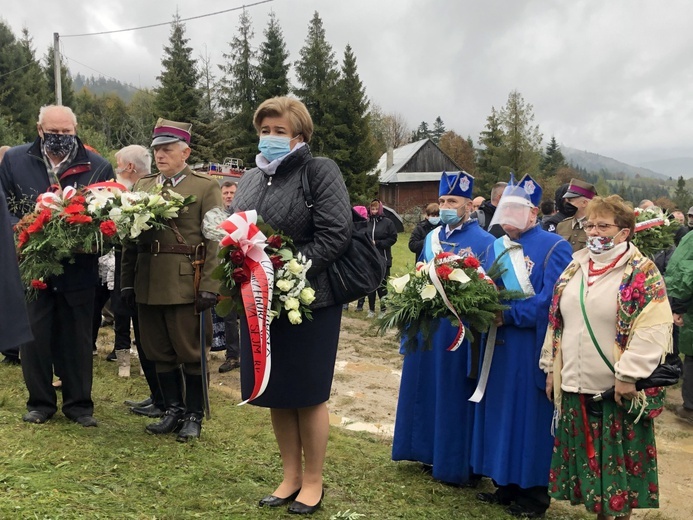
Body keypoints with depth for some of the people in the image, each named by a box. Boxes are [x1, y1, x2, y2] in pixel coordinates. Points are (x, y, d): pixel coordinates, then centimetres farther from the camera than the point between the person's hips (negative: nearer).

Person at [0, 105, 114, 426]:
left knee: (77, 339, 9)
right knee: (34, 337, 7)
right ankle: (40, 402, 23)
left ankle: (79, 404, 21)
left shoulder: (98, 167, 0)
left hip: (79, 269, 0)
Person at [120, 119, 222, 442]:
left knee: (191, 353, 4)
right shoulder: (143, 186, 14)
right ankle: (173, 411, 26)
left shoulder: (206, 187, -1)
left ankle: (194, 415, 18)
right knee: (160, 353, 12)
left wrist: (209, 287, -15)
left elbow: (214, 239, -8)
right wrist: (127, 281, 7)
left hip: (186, 284, -5)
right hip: (148, 284, 5)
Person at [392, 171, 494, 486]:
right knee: (425, 390, 14)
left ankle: (454, 464, 13)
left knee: (452, 395, 1)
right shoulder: (432, 238, 12)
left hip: (458, 330, -7)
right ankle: (428, 452, 29)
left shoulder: (483, 242, -8)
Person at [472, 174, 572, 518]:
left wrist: (506, 315, -20)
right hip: (499, 346, 7)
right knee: (500, 410, 12)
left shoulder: (554, 248, -9)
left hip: (532, 350, -6)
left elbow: (549, 301, -18)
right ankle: (505, 484, 26)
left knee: (530, 415, 2)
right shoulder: (495, 248, 12)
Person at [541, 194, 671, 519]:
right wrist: (551, 368, 11)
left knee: (618, 464, 7)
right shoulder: (575, 269, 10)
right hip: (575, 387, 6)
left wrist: (628, 375, -21)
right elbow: (556, 323, 14)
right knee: (587, 459, 15)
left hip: (618, 391, -6)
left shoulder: (642, 273, -9)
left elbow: (654, 329, -18)